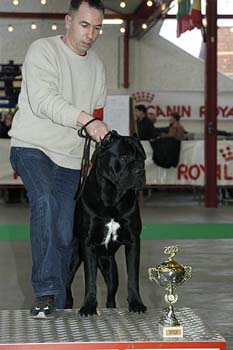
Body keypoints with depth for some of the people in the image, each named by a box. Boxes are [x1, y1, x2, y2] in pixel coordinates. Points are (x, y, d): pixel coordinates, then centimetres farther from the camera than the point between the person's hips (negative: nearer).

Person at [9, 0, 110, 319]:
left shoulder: (97, 66, 14)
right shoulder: (42, 51, -6)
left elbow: (97, 114, 23)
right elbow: (43, 101, -21)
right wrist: (86, 120, -32)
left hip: (70, 159, 6)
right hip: (32, 148, -6)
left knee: (64, 236, 1)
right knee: (45, 200, -31)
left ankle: (57, 305, 13)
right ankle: (46, 292, -31)